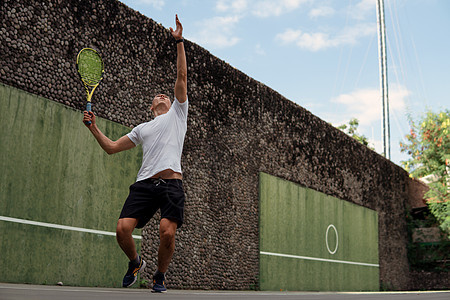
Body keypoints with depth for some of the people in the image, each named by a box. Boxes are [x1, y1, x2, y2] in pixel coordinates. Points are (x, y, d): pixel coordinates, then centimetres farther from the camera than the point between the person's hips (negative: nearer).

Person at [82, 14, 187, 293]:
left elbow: (182, 77, 11)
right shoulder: (142, 129, 28)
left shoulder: (177, 113, 20)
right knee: (122, 229, -13)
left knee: (167, 233, -19)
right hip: (145, 183, 3)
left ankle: (160, 275, 10)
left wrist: (180, 41, 5)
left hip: (171, 182, -3)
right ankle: (136, 262, 19)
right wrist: (93, 127, 15)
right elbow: (111, 147, 28)